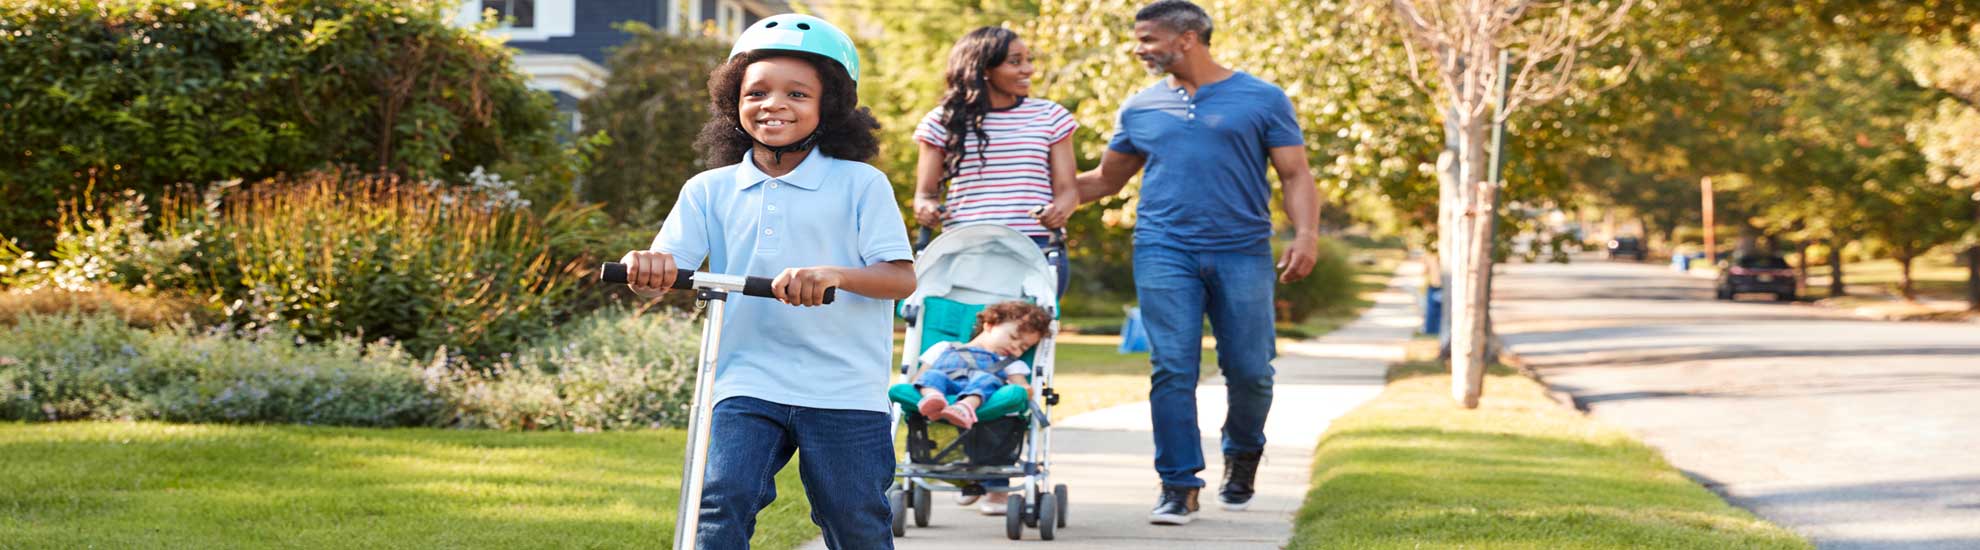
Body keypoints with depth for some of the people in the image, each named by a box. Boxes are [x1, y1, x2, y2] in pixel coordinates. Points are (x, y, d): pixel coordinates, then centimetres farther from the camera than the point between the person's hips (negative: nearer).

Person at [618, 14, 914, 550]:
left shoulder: (861, 184, 0)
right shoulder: (710, 190, 9)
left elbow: (901, 277, -9)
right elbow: (665, 266, -1)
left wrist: (833, 275, -30)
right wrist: (647, 267, -27)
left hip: (844, 390, -2)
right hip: (748, 385, 2)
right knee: (719, 507, -19)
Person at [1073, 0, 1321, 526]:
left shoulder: (1262, 100, 4)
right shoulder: (1140, 108, 13)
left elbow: (1295, 175, 3)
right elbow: (1106, 179, 23)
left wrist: (1306, 234, -12)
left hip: (1242, 252, -2)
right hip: (1165, 251, 2)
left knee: (1249, 370, 0)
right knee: (1172, 370, -6)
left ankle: (1242, 454, 28)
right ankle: (1179, 485, 0)